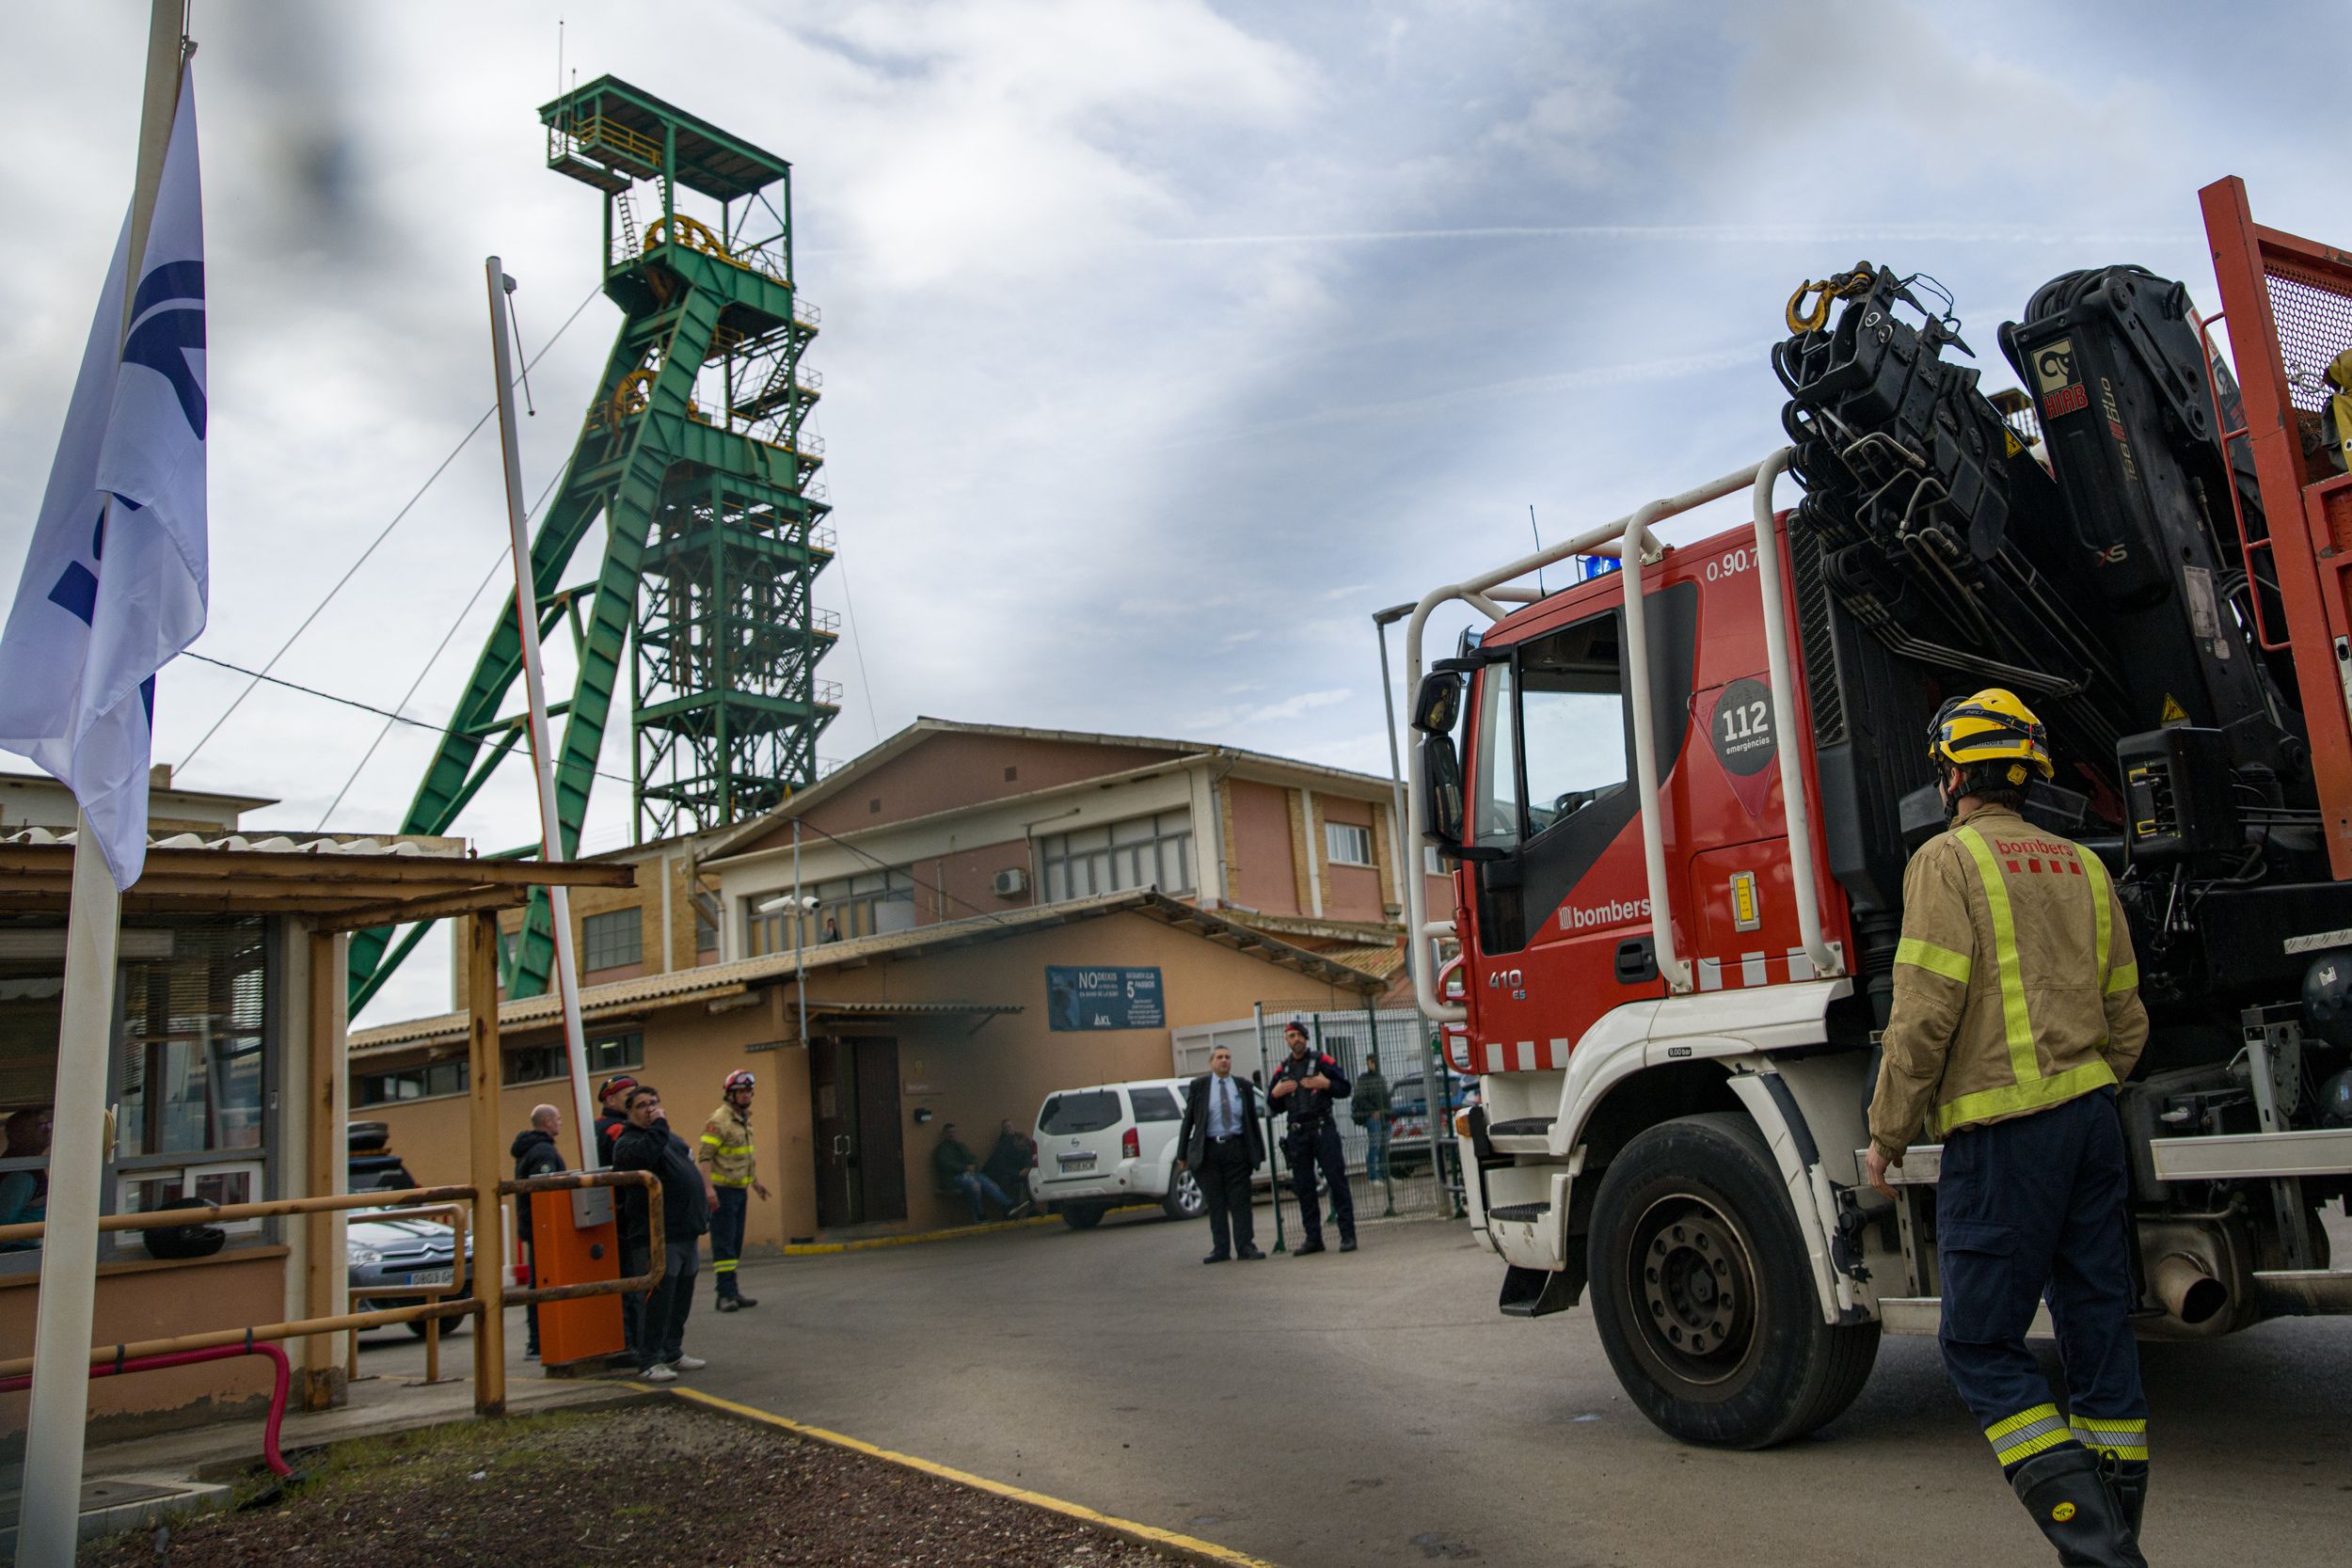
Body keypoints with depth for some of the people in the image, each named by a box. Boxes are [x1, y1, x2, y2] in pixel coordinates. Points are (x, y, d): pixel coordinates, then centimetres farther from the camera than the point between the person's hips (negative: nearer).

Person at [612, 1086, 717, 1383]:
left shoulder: (673, 1138, 19)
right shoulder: (627, 1142, -7)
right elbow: (644, 1157, -30)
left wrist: (707, 1189, 22)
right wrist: (658, 1125, -19)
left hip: (686, 1234, 9)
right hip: (659, 1239, -9)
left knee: (682, 1300, 15)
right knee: (658, 1300, -10)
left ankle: (673, 1353, 25)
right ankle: (649, 1362, -3)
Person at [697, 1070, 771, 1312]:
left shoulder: (744, 1119, 14)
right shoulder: (719, 1120, -13)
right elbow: (705, 1156, -18)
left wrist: (755, 1182, 27)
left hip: (740, 1190, 9)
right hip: (723, 1190, -9)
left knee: (735, 1244, 11)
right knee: (723, 1243, -7)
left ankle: (732, 1292, 16)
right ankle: (724, 1294, -5)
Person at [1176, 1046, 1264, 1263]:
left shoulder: (1243, 1086, 9)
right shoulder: (1198, 1086, 5)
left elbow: (1253, 1120, 11)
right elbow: (1188, 1120, 4)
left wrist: (1258, 1152, 7)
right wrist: (1182, 1154, 0)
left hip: (1236, 1147, 1)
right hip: (1208, 1149, 0)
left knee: (1240, 1200, -2)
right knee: (1215, 1203, 4)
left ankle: (1245, 1247, 1)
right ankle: (1221, 1249, 9)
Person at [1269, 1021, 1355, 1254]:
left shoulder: (1322, 1061, 4)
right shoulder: (1282, 1070, 14)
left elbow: (1344, 1088, 3)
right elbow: (1273, 1104, 19)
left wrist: (1325, 1084, -13)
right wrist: (1275, 1092, -2)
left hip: (1323, 1129, -4)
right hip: (1297, 1134, 4)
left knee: (1337, 1181, -6)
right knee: (1303, 1187, 5)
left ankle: (1348, 1235, -3)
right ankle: (1313, 1238, 11)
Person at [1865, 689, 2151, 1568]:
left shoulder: (1950, 859, -8)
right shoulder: (2081, 866, 14)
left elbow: (1925, 1014, -14)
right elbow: (2126, 1018, 17)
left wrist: (1887, 1135, -6)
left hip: (2002, 1132, -8)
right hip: (2092, 1117, 8)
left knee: (1981, 1343, 0)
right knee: (2097, 1325, 13)